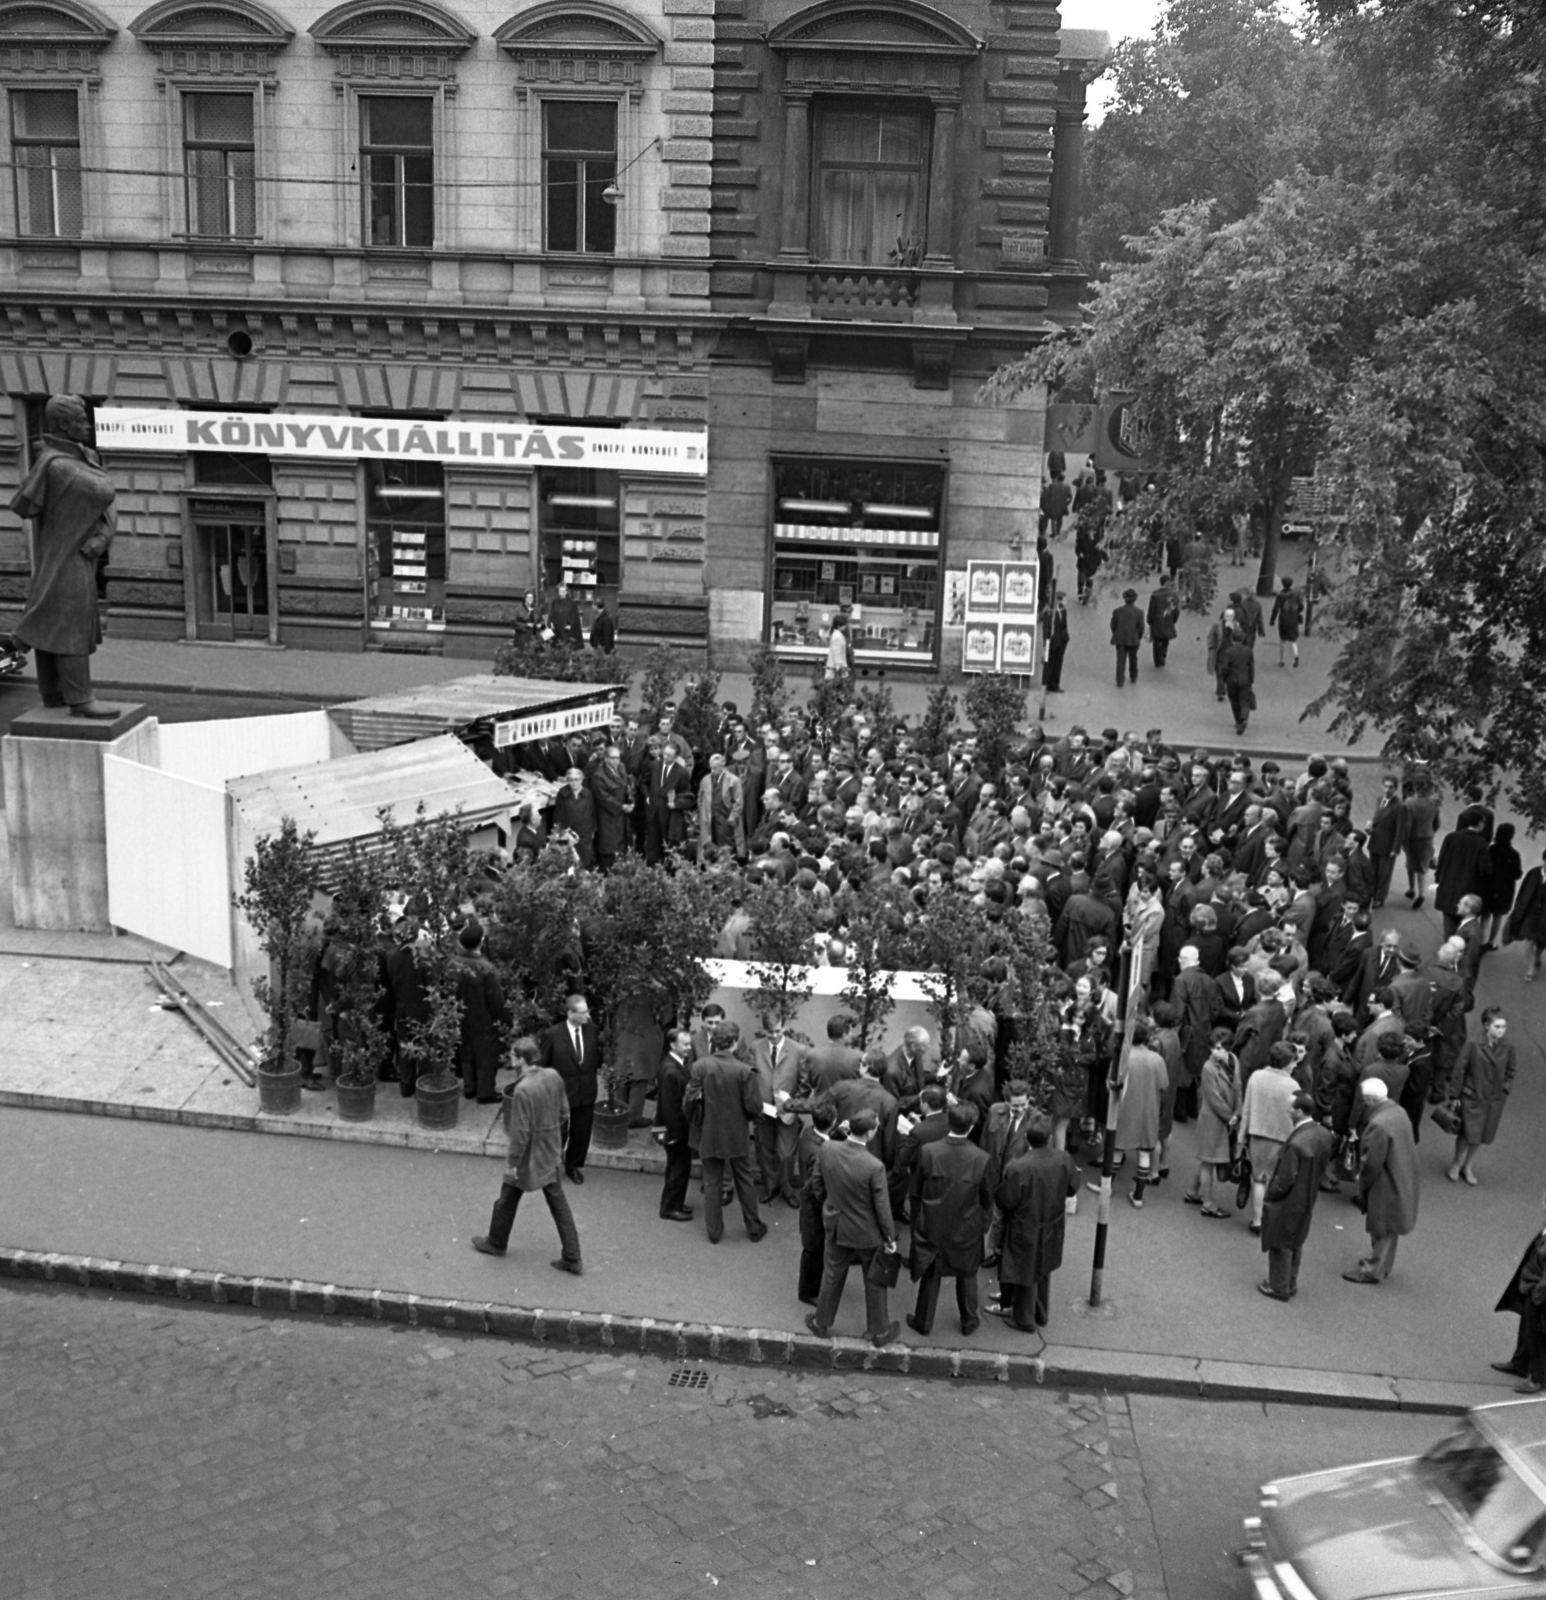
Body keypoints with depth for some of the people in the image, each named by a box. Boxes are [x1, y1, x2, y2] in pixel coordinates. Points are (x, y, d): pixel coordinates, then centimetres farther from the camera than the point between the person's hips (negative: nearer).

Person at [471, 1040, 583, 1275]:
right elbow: (564, 1113, 4)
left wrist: (511, 1162, -12)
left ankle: (496, 1243, 41)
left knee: (507, 1199, 19)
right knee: (558, 1203, 14)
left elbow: (520, 1132, -23)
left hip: (528, 1156, -6)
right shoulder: (554, 1076, -7)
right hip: (550, 1154, 7)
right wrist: (561, 1142, 18)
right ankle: (572, 1259, 16)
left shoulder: (523, 1090, -29)